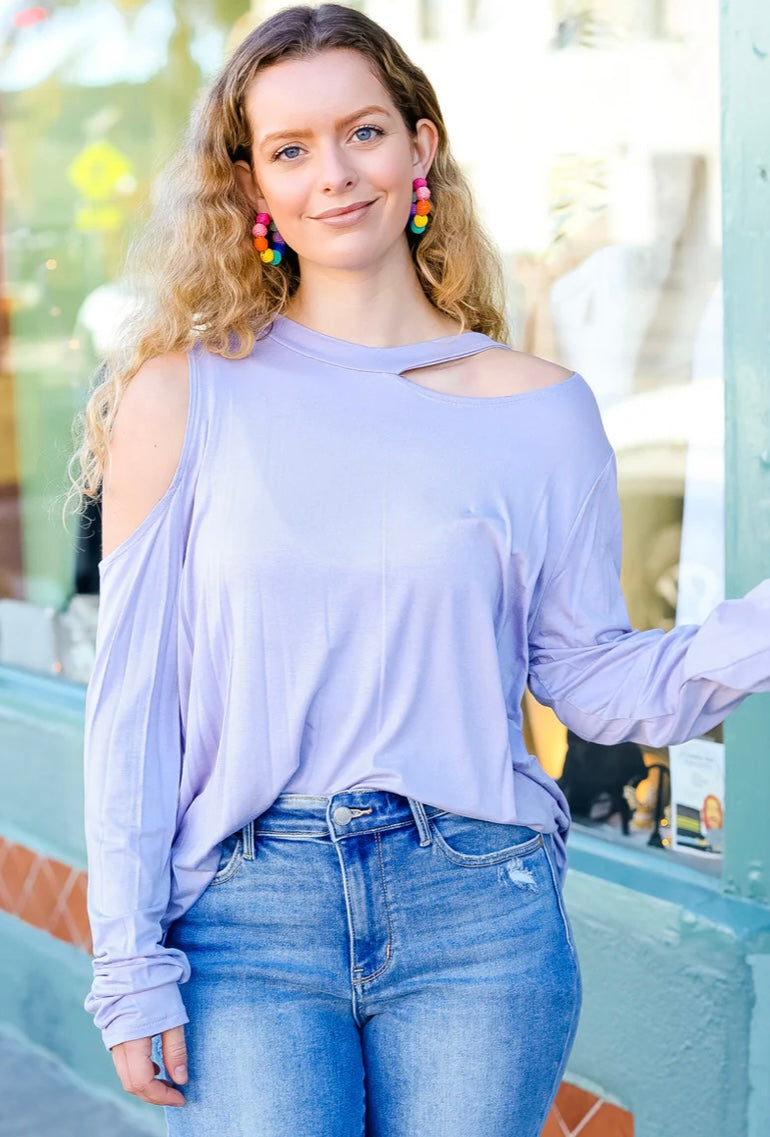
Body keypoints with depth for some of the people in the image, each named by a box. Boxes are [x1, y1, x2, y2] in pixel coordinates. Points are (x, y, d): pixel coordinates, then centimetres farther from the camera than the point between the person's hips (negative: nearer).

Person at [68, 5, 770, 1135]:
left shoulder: (541, 409, 1)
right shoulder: (181, 396, -1)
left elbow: (590, 677, 5)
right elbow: (131, 693, -1)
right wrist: (130, 967, -2)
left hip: (475, 915, 1)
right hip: (246, 917, 0)